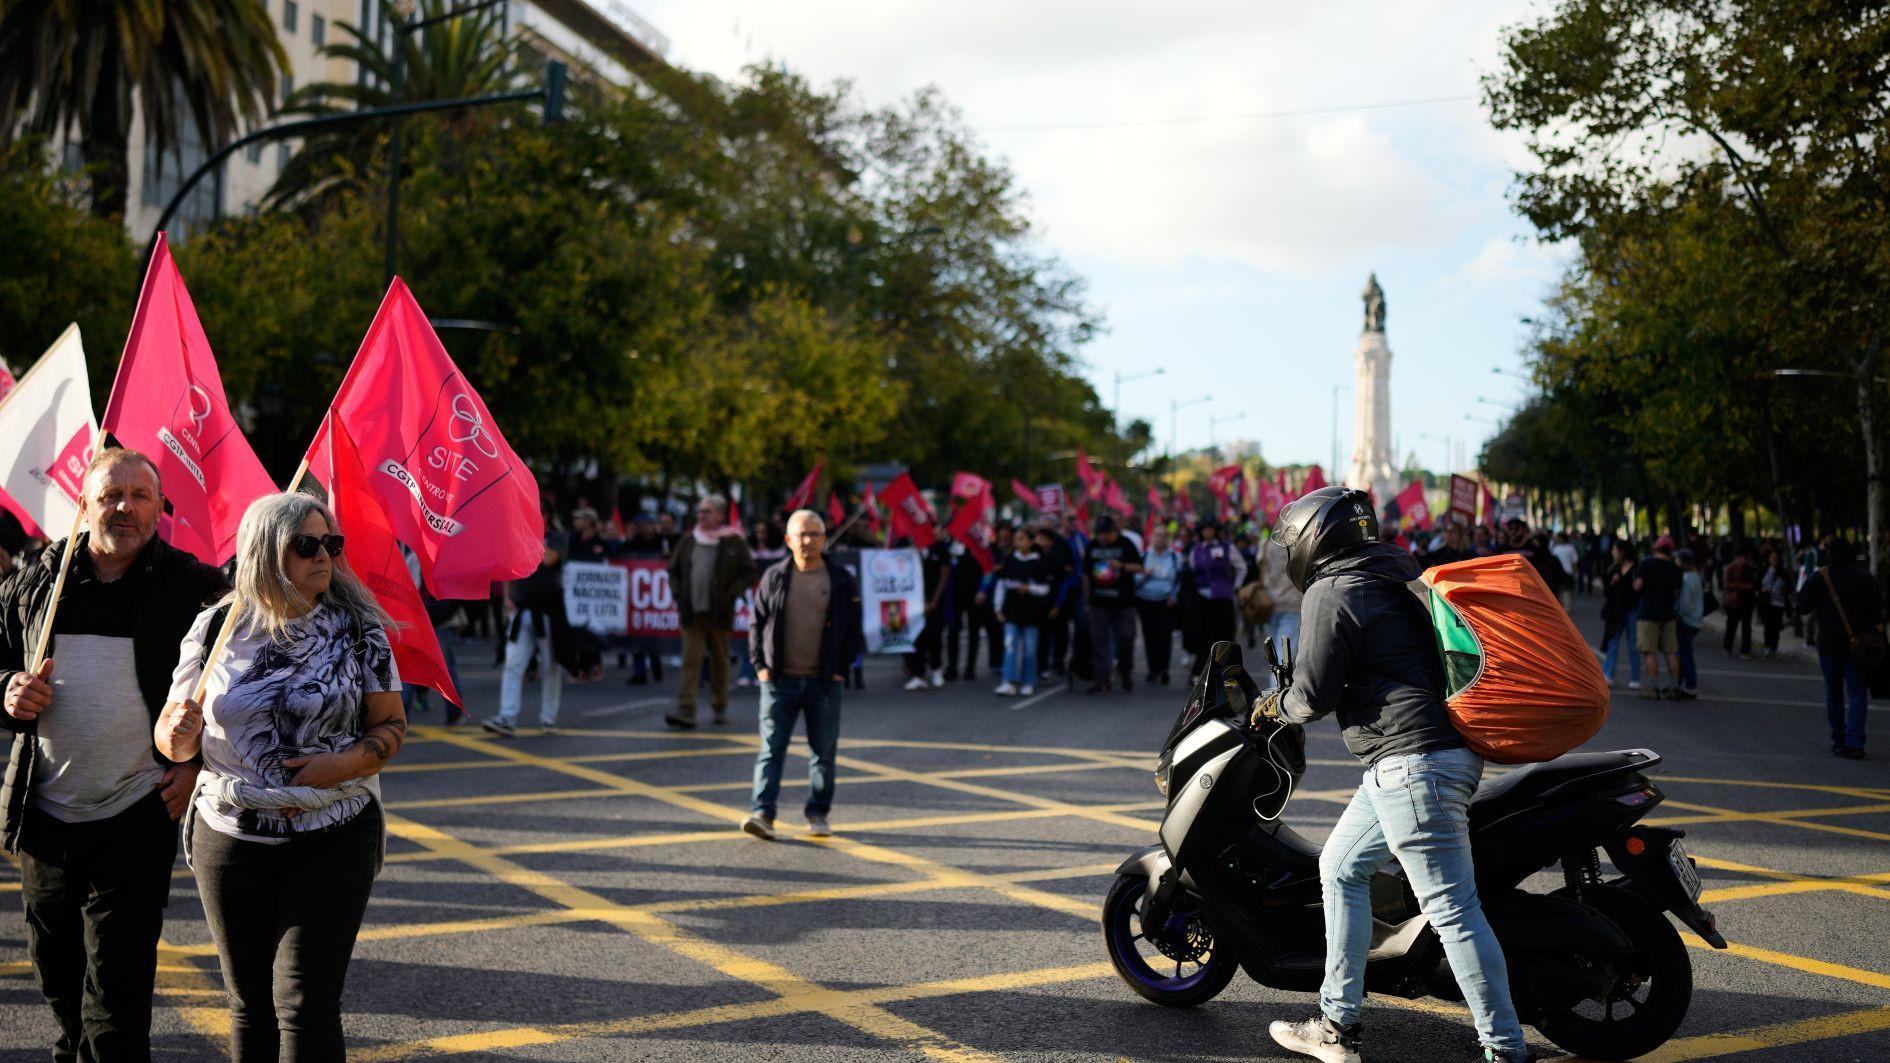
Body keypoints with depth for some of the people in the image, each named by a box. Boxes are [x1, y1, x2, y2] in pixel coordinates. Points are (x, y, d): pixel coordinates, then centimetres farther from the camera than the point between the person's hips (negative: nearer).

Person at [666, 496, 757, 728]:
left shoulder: (734, 543, 0)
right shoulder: (688, 542, 10)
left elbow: (750, 572, 1)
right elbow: (673, 570, 20)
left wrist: (731, 594, -9)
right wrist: (678, 593, 5)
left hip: (719, 613, -2)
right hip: (692, 613, 2)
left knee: (719, 661, 10)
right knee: (690, 661, -6)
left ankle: (720, 707, 26)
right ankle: (686, 711, -10)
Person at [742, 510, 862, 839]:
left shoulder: (840, 580, 2)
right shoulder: (774, 577, 3)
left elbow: (853, 628, 7)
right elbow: (757, 623, 8)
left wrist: (842, 668, 0)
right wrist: (760, 664, 0)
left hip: (823, 682, 1)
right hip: (779, 680, -1)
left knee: (823, 751, 8)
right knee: (771, 749, -5)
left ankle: (818, 815, 19)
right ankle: (762, 813, -8)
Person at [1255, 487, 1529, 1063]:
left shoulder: (1330, 593, -9)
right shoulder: (1391, 578, 20)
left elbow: (1315, 695, -11)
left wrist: (1276, 705, 9)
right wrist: (1298, 692, 30)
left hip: (1412, 762, -11)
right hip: (1447, 751, 11)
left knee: (1452, 909, -7)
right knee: (1340, 870, 17)